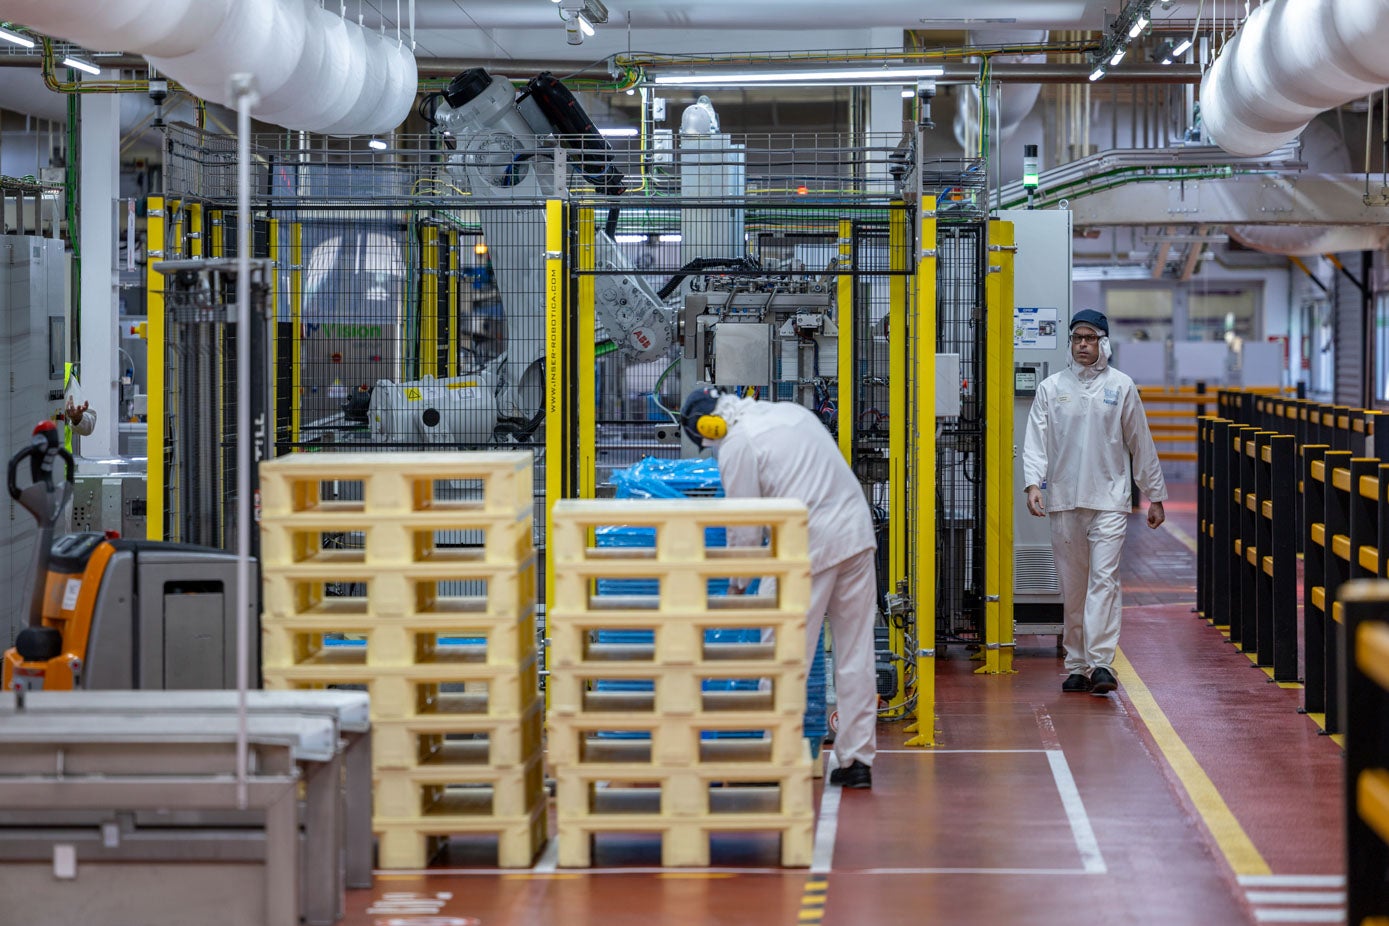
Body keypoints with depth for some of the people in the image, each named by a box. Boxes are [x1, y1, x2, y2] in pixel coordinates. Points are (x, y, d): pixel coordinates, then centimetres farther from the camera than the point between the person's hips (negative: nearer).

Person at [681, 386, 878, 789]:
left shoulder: (736, 447, -5)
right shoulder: (792, 411, 17)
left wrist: (736, 581, 12)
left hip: (808, 545, -7)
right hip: (857, 529, 7)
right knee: (855, 653, 9)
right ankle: (858, 759, 12)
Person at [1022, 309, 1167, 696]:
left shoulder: (1121, 387, 6)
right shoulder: (1051, 388, 8)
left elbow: (1141, 444, 10)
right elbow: (1036, 440, 3)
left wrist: (1155, 496, 11)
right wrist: (1033, 483, -14)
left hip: (1109, 500, -2)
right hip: (1064, 501, 2)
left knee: (1104, 579, -13)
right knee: (1072, 587, 6)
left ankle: (1101, 663, -18)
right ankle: (1076, 664, 14)